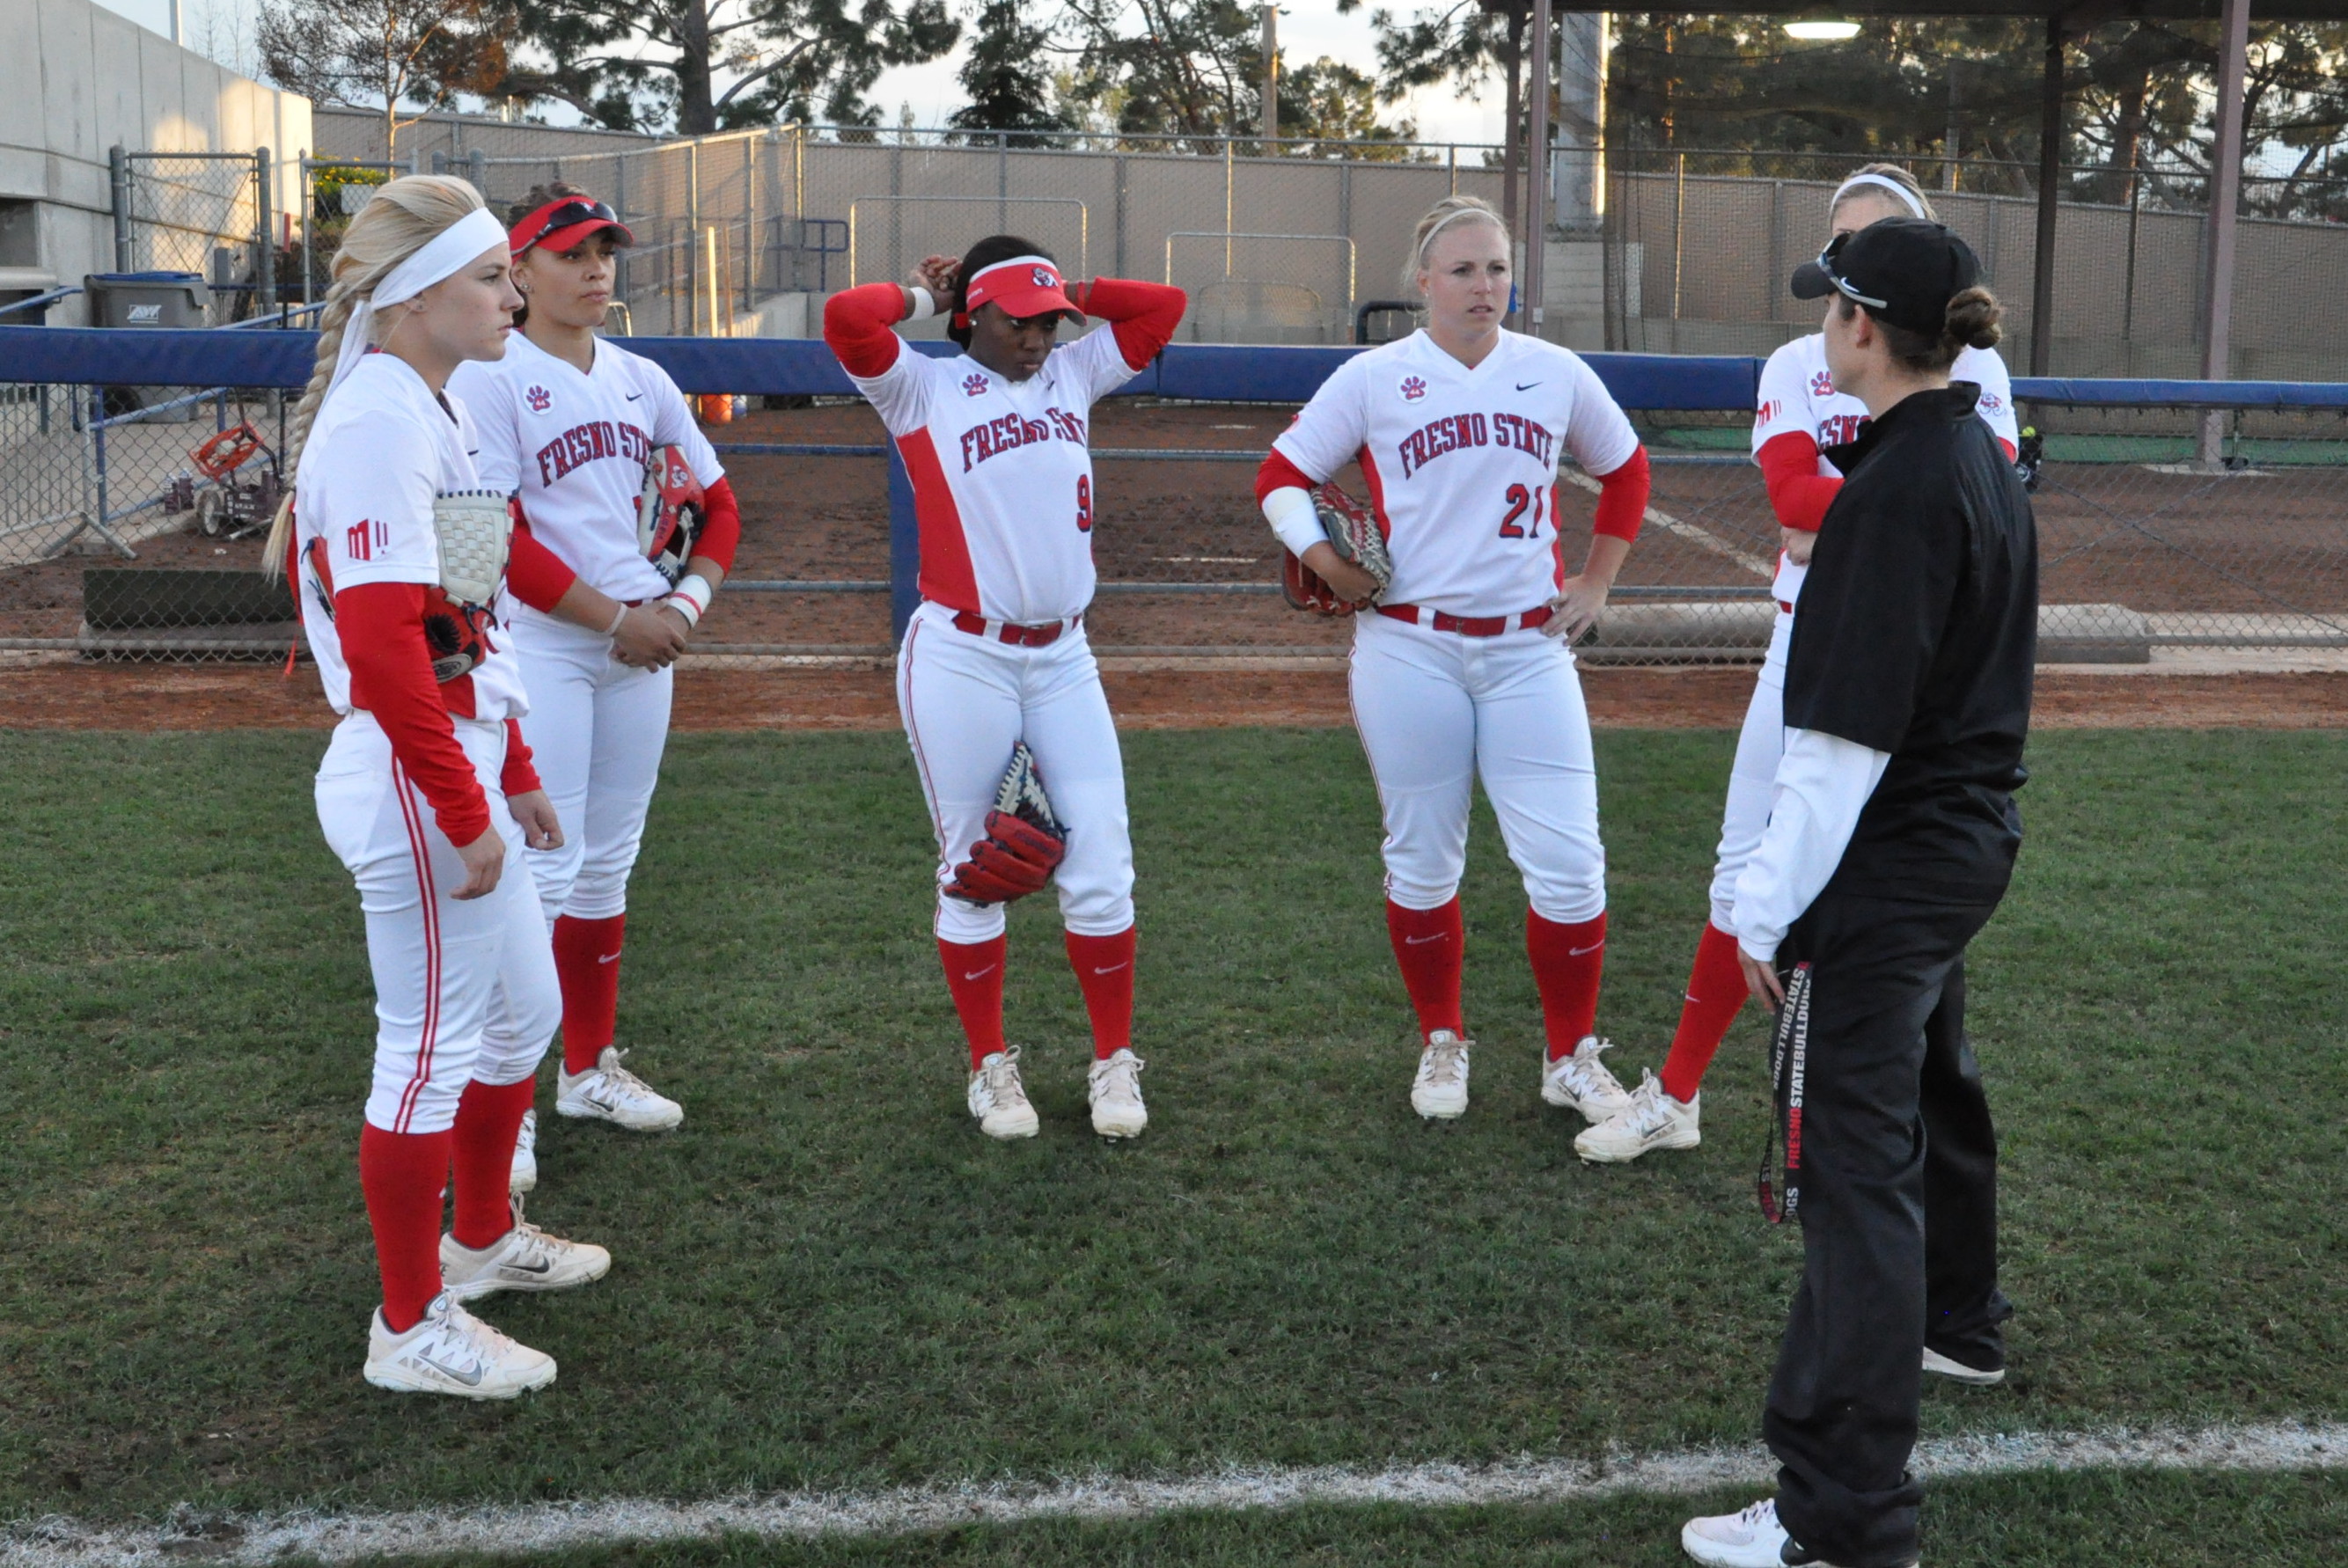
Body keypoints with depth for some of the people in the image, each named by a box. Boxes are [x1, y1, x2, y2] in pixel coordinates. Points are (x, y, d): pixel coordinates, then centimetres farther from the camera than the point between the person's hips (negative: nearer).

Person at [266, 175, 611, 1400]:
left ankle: (484, 1239, 42)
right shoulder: (379, 419, -18)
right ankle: (412, 1329, 16)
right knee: (435, 1047, 1)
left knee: (523, 1012, 22)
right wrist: (463, 812, -21)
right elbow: (384, 647, -25)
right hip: (415, 784, -10)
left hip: (464, 769, 10)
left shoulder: (432, 407, 13)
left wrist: (512, 776, 20)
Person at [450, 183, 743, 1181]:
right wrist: (617, 619, -14)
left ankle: (590, 1068, 28)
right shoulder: (488, 379, -7)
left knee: (608, 867, 14)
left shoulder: (641, 379, 13)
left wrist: (687, 601, -2)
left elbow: (718, 504, 15)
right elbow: (501, 543, -15)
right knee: (543, 872, -8)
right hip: (541, 650, -6)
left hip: (643, 647, 6)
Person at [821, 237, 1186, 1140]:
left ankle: (1114, 1063, 15)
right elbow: (847, 318, -14)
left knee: (1100, 871, 1)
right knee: (971, 873, 5)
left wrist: (1064, 294, 13)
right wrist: (921, 299, 3)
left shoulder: (1073, 374, 14)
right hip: (961, 660, -3)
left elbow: (1162, 307, 15)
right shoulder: (922, 389, 2)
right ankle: (990, 1068, 19)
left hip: (1064, 660, 4)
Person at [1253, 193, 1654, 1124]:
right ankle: (1442, 1045, 28)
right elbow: (1282, 474, 4)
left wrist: (1598, 580, 14)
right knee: (1422, 861, 8)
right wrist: (1319, 555, -13)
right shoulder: (1374, 379, 0)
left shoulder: (1555, 374, 6)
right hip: (1408, 648, -1)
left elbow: (1625, 470, 21)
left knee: (1568, 863, -3)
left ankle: (1571, 1058, 15)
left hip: (1529, 648, 1)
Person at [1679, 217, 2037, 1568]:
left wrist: (1772, 906, -18)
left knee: (1853, 1153, -8)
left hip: (1890, 863, -10)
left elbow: (1847, 736, -24)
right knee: (1935, 1083, 29)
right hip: (1972, 836, 10)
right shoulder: (1987, 461, 8)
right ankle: (1955, 1316, 53)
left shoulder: (1898, 489, -22)